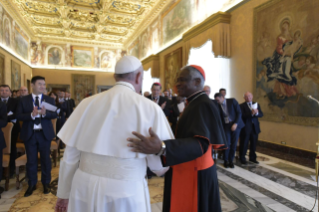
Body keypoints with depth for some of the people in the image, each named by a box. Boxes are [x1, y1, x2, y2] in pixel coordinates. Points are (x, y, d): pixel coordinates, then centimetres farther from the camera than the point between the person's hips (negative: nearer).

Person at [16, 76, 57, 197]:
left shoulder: (49, 100, 1)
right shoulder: (24, 100, 1)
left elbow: (54, 114, -9)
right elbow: (19, 116, -7)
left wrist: (44, 113, -29)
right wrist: (31, 114, -25)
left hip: (44, 133, 0)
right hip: (29, 134, 0)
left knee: (45, 159, 9)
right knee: (31, 160, 10)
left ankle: (46, 183, 26)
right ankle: (32, 184, 27)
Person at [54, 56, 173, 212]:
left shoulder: (88, 103, -3)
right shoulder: (150, 108, -11)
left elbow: (70, 155, 2)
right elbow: (160, 167, -7)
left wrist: (63, 193, 15)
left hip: (84, 188, 4)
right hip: (126, 192, -3)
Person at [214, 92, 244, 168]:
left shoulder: (232, 101, -4)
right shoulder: (218, 106, 2)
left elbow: (239, 112, -6)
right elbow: (220, 118, 4)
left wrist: (235, 124, -14)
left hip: (235, 125, -1)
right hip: (226, 126, 1)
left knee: (234, 144, 2)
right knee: (227, 143, -7)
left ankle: (231, 161, 19)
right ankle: (226, 161, 13)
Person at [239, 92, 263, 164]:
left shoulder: (256, 105, 12)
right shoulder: (242, 106, -3)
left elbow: (261, 114, 1)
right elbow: (242, 115, -16)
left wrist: (256, 113, -21)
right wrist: (251, 113, -30)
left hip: (254, 127, 5)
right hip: (245, 128, -4)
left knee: (254, 143, 12)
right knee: (244, 144, 3)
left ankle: (252, 158, 27)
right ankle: (242, 158, 16)